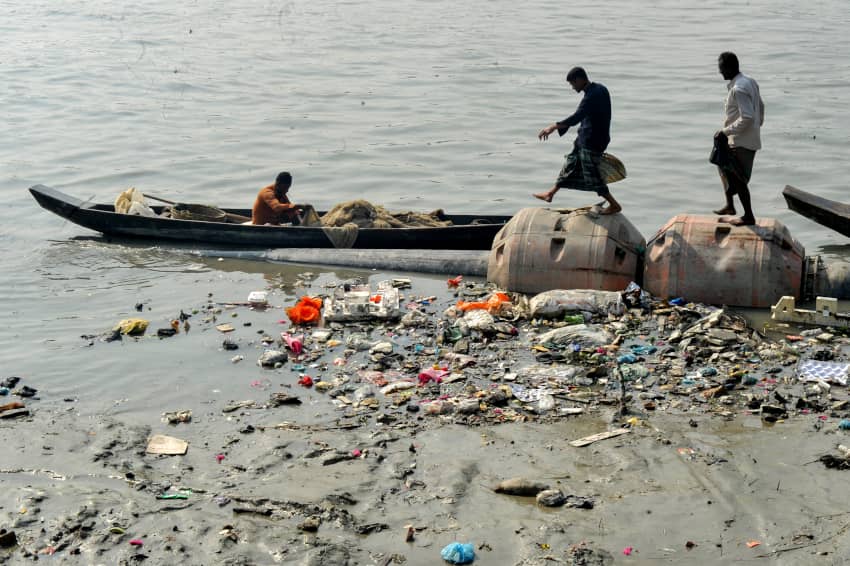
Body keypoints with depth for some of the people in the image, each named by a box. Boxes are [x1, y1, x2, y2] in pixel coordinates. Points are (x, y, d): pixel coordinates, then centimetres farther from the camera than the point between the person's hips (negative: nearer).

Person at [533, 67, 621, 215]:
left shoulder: (592, 96, -26)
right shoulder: (600, 89, 4)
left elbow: (576, 118, -36)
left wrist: (553, 127, -35)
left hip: (592, 142, -10)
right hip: (585, 138, 10)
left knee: (592, 175, 1)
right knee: (571, 163, 19)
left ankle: (614, 205, 12)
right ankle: (551, 193, 32)